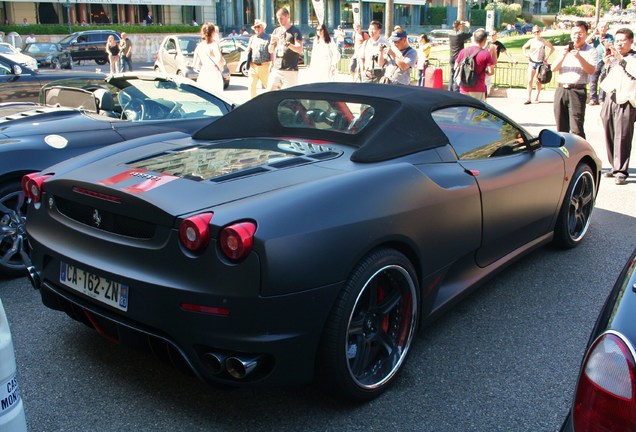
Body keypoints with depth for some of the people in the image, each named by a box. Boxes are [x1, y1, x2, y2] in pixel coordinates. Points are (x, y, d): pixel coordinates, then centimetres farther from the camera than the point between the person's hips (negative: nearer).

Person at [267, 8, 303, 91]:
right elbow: (270, 51, 16)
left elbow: (300, 50, -12)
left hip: (290, 71, -5)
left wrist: (287, 43, -25)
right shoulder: (276, 31, 15)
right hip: (276, 69, 5)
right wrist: (272, 43, -6)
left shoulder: (295, 31, 0)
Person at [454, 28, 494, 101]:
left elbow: (456, 67, 8)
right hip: (478, 89, -3)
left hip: (464, 88, 4)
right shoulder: (486, 53, -10)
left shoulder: (463, 51, 1)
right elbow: (491, 72, -11)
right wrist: (484, 71, 9)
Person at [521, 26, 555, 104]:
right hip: (532, 62, 2)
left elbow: (552, 49, 6)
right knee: (530, 81, -5)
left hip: (540, 63, -2)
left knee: (539, 81, 2)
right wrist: (525, 54, 2)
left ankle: (537, 98, 13)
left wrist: (547, 57, -2)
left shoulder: (544, 41, -2)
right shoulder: (531, 41, 5)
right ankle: (529, 99, -3)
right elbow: (523, 47, 18)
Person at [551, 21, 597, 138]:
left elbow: (591, 70, -11)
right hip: (560, 89, 5)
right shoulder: (565, 49, 18)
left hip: (577, 91, -5)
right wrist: (563, 56, -9)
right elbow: (554, 68, 8)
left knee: (576, 129, -12)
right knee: (561, 128, 9)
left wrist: (579, 57, -22)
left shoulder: (591, 51, 3)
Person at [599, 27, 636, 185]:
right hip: (610, 100, 6)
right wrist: (606, 65, 9)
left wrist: (621, 59, -21)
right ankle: (614, 166, 18)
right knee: (610, 136, 6)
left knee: (622, 137, -9)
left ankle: (621, 172, -7)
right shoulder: (613, 58, 21)